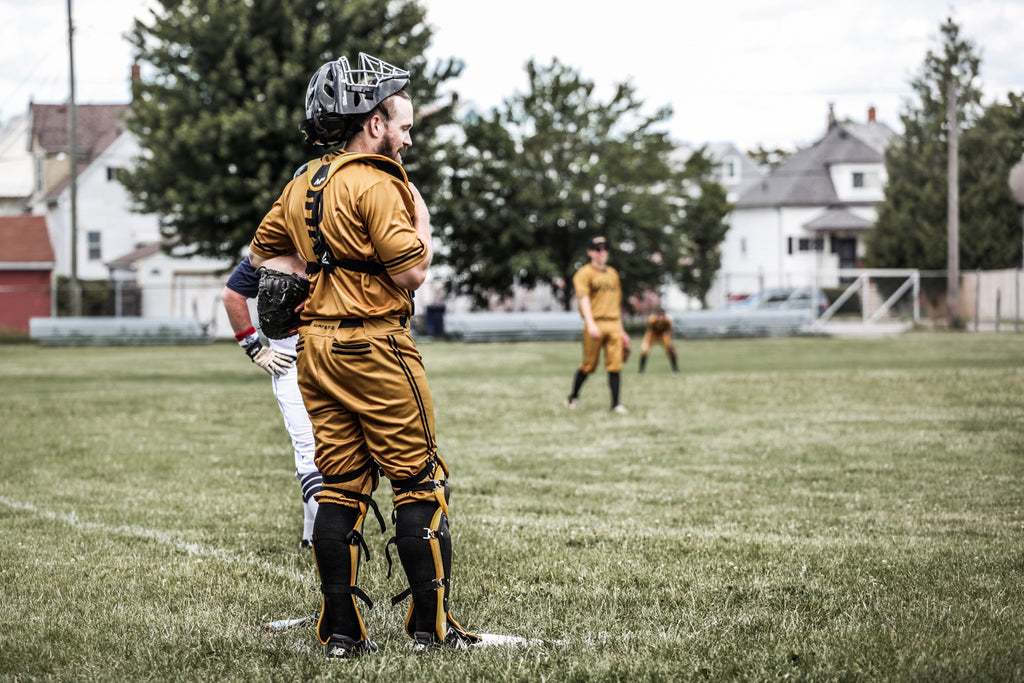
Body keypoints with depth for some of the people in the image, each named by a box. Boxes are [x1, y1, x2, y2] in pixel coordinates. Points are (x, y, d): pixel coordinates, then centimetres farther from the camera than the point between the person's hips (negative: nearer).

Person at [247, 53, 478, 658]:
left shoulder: (304, 184, 13)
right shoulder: (376, 184, -13)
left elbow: (262, 252, 23)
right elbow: (411, 272, -16)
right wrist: (422, 218, 0)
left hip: (316, 347, 8)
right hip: (373, 347, -8)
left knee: (342, 485, 9)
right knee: (421, 482, 1)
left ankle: (340, 631, 9)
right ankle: (431, 624, 1)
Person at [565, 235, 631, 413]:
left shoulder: (612, 273, 19)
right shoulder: (584, 274, -1)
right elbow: (583, 299, -13)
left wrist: (621, 328, 22)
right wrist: (591, 324, -25)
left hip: (613, 324, 5)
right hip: (595, 324, -5)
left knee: (615, 365, -4)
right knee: (589, 365, 0)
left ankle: (615, 404, -4)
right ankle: (573, 397, 19)